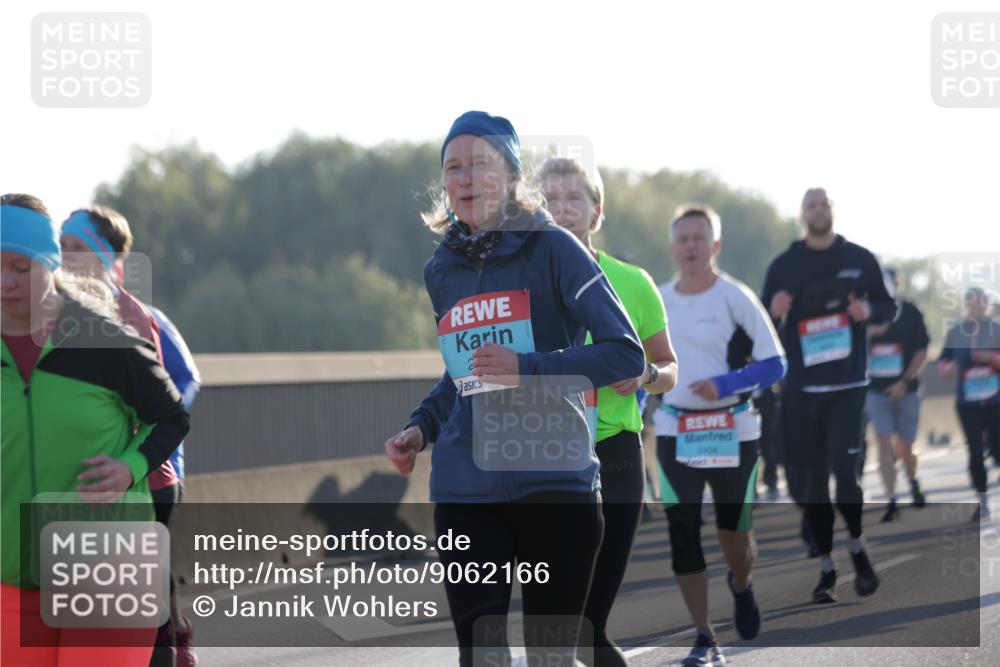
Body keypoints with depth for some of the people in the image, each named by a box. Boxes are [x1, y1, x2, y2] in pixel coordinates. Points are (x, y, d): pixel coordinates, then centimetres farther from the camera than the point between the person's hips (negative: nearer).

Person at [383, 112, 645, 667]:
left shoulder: (552, 248, -4)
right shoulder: (441, 271, 12)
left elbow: (626, 353, -9)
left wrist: (530, 369, -19)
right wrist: (421, 428, 10)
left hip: (555, 484, -3)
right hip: (465, 492, 4)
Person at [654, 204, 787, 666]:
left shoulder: (735, 298, -7)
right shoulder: (658, 301, 6)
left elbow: (775, 365, -9)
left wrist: (724, 384, -22)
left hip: (732, 432, -3)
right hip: (674, 433, 3)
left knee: (734, 534, 3)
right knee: (682, 535, -5)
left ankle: (741, 586, 40)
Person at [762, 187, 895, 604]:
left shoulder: (860, 259, 4)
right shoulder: (783, 265, 4)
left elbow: (889, 307, 12)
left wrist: (870, 310, -10)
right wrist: (773, 312, -15)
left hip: (847, 384, -1)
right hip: (800, 387, 1)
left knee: (844, 471, -14)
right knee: (810, 483, 3)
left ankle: (857, 549, 11)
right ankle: (827, 569, 14)